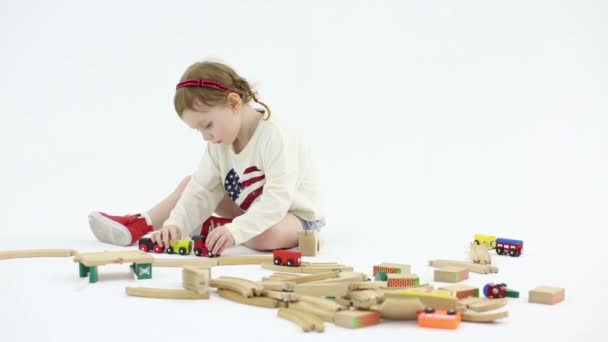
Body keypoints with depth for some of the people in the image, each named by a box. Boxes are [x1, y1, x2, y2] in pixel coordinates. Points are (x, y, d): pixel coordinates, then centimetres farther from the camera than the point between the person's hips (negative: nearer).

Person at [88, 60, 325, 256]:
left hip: (295, 215, -7)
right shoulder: (219, 144, -5)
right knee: (190, 183, 4)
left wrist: (235, 230, -46)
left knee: (268, 236, -40)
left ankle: (207, 227, -16)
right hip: (250, 210, 7)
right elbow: (201, 189, -9)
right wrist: (176, 224, -25)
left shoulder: (275, 138, -30)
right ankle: (138, 226, -1)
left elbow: (277, 198, -36)